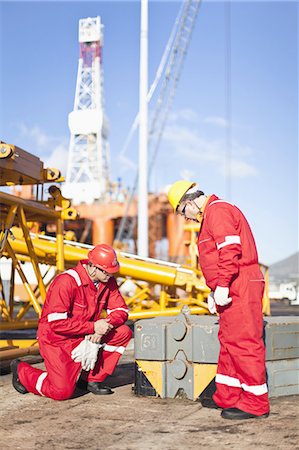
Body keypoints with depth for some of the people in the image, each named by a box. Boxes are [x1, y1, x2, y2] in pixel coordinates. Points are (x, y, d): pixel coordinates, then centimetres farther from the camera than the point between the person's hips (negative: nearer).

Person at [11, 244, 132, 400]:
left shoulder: (108, 281, -3)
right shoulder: (66, 282, -25)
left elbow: (121, 310, 0)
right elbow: (57, 323, -28)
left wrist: (105, 324, -22)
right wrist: (93, 326, -27)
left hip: (86, 337, 7)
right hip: (57, 339, -7)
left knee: (123, 332, -11)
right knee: (62, 392, -15)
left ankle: (92, 378, 1)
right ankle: (21, 371, 13)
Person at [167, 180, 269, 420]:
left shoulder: (217, 210, -10)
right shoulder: (213, 214, 24)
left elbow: (230, 249, -22)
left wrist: (222, 285, -22)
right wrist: (217, 289, 18)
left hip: (240, 287, -11)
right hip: (232, 290, 11)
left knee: (244, 342, -8)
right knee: (229, 341, 15)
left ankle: (256, 404, -2)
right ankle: (227, 397, 23)